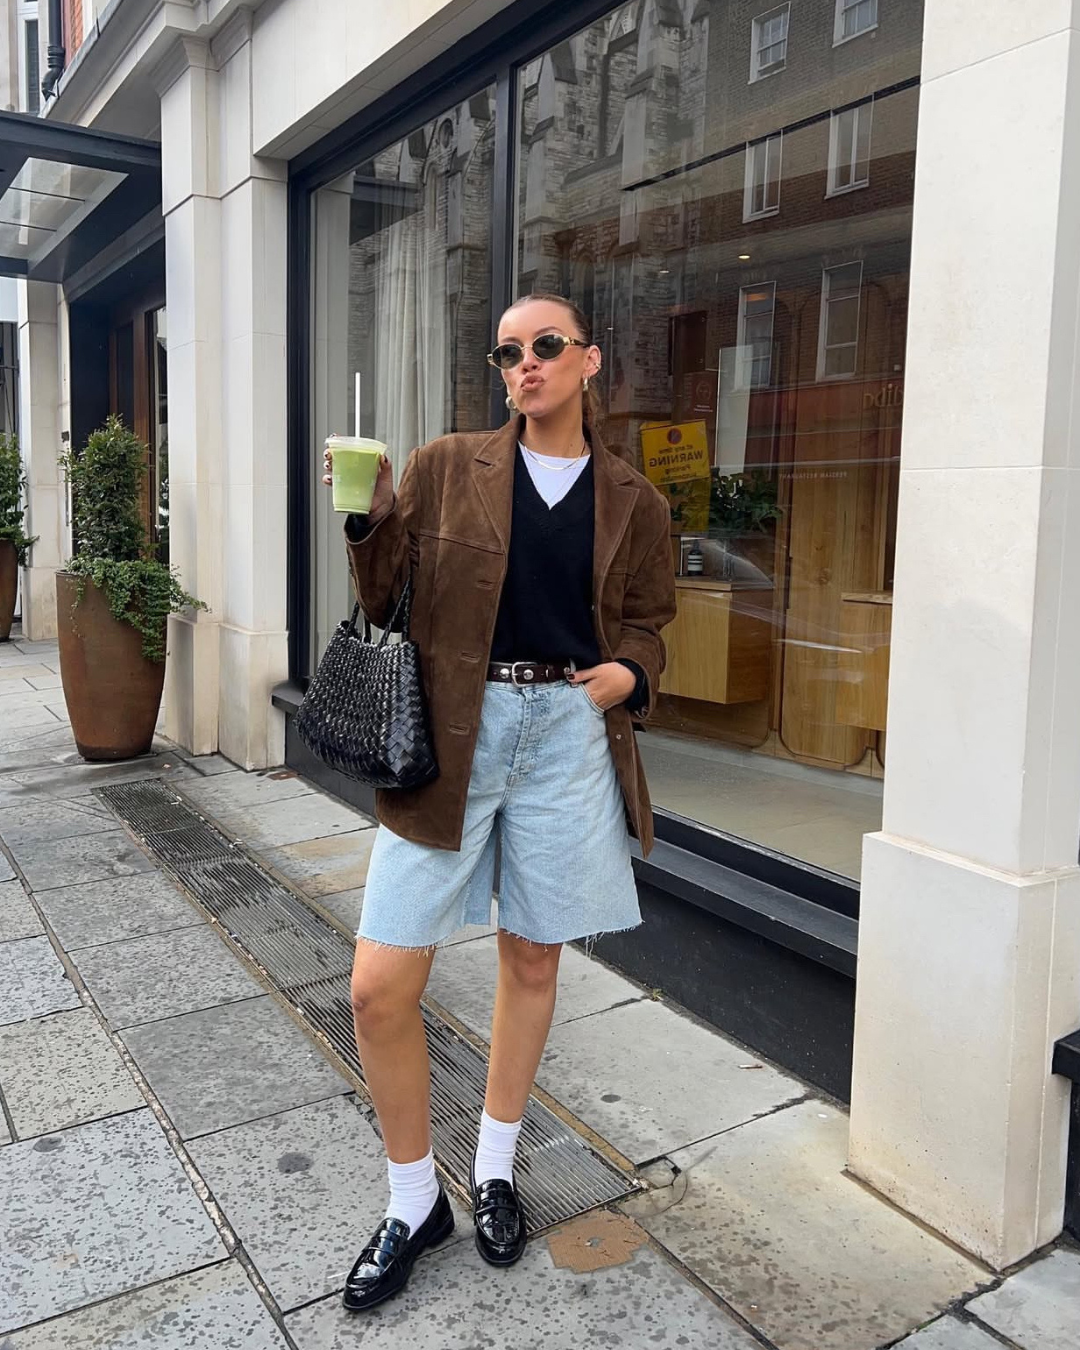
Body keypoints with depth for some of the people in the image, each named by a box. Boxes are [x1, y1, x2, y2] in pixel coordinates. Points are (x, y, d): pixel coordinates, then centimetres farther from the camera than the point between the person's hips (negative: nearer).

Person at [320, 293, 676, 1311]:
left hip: (569, 732, 1)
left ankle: (495, 1169, 38)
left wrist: (627, 674, -5)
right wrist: (366, 519, -14)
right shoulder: (445, 470, 5)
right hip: (450, 732, -1)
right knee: (379, 988, -4)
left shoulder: (631, 501, 8)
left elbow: (646, 621, 16)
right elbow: (383, 597, 4)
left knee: (532, 960, 13)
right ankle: (413, 1200, 22)